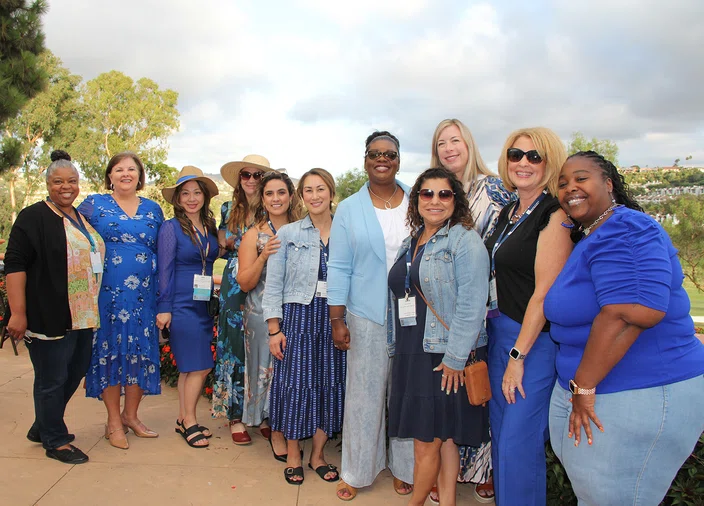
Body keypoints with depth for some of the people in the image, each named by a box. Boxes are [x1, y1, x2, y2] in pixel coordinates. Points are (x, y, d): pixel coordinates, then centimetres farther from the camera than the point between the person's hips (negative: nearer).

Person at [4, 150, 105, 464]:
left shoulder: (83, 219, 15)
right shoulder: (33, 217, -8)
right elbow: (14, 265, -13)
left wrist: (93, 309, 22)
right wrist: (18, 313, -19)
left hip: (83, 317, 8)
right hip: (49, 317, -8)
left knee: (74, 373, 16)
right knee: (52, 379, 3)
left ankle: (42, 428, 36)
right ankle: (55, 441, 21)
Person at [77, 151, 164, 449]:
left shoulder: (153, 209, 12)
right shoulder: (94, 204, 5)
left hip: (143, 294, 3)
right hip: (107, 292, -3)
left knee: (140, 350, 5)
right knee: (110, 349, 2)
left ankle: (131, 415, 22)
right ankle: (113, 422, 14)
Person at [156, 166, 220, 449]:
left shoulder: (210, 226, 10)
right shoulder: (171, 227, -6)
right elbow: (165, 270, -8)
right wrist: (164, 308, -10)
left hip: (203, 304, 6)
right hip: (182, 305, -6)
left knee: (190, 366, 12)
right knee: (199, 366, -4)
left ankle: (183, 420, 24)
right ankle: (190, 422, 12)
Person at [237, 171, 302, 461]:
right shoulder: (255, 234, -2)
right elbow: (245, 283, -5)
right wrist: (263, 256, -19)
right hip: (263, 314, -2)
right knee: (270, 368, 1)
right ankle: (276, 431, 19)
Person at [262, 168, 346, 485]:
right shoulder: (287, 234, 2)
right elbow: (273, 285, 0)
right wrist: (274, 329, -5)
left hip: (335, 318, 2)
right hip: (297, 316, -2)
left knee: (330, 384, 6)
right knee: (296, 383, 0)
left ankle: (318, 455, 24)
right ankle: (293, 457, 19)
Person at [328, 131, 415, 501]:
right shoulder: (349, 209, 2)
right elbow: (339, 268, 0)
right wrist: (337, 321, -4)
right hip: (367, 317, -1)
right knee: (365, 394, 7)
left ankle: (404, 468, 29)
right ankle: (357, 472, 25)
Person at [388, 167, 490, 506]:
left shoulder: (465, 241, -9)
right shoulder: (410, 243, 14)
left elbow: (471, 306, -17)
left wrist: (455, 357, -20)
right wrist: (398, 347, 16)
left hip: (444, 359, -6)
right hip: (411, 355, 7)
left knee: (427, 440, 2)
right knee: (441, 438, 14)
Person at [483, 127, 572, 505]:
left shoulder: (554, 215, -13)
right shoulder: (508, 212, 12)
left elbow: (544, 293, -18)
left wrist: (518, 355, -17)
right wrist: (491, 329, 9)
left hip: (534, 340, -8)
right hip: (499, 332, 8)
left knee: (519, 445, -1)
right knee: (501, 435, 18)